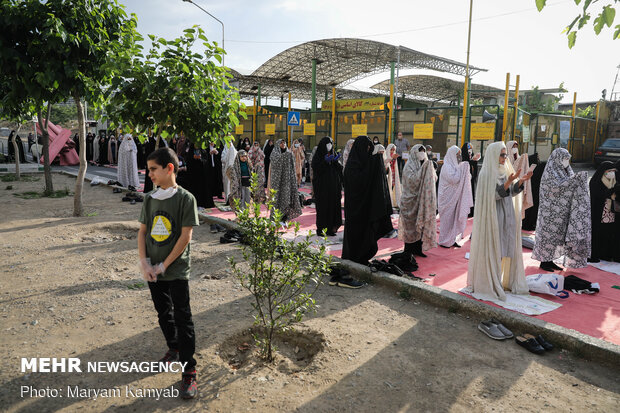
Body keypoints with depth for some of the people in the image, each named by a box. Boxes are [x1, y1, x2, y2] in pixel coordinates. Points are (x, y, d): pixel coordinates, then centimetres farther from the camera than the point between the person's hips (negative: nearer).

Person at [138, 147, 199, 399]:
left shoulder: (185, 198, -12)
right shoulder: (150, 198, 4)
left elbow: (185, 237, -15)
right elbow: (142, 231, 6)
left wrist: (163, 266, -13)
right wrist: (144, 263, -7)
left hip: (177, 271, -6)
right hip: (153, 271, 6)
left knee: (182, 319, -1)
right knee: (163, 313, 20)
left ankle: (189, 371, 9)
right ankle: (173, 349, 43)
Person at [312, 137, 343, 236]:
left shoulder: (333, 154, 14)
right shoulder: (317, 156, 0)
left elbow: (339, 170, 8)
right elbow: (316, 169, -12)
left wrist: (335, 162, -10)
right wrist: (325, 162, -20)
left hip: (333, 186, 5)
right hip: (322, 186, -5)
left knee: (333, 206, 2)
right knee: (322, 207, -5)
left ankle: (331, 228, 8)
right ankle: (321, 229, 3)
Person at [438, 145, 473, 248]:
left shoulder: (455, 165, 12)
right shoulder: (447, 166, -14)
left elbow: (459, 179, 17)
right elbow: (454, 179, -24)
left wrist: (466, 171, 0)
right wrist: (462, 169, -16)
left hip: (455, 197, 8)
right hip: (448, 198, -8)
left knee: (454, 218, 11)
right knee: (447, 218, -1)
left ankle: (451, 239, 19)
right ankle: (444, 241, 9)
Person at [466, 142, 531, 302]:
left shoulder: (504, 171, 12)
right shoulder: (487, 174, -11)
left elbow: (510, 193, 12)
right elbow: (493, 195, -18)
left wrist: (521, 181, -2)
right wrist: (508, 182, -27)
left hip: (507, 216, 8)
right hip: (493, 217, -7)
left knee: (506, 247, 11)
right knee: (493, 249, -3)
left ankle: (505, 281, 22)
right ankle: (489, 284, 7)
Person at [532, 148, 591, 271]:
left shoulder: (564, 171, 14)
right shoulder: (549, 172, -12)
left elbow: (568, 188, 15)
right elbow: (557, 187, -23)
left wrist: (579, 180, -2)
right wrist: (575, 179, -24)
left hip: (560, 212, 8)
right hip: (551, 211, -8)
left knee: (557, 235, 10)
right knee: (549, 234, -3)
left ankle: (550, 261, 18)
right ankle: (543, 262, 6)